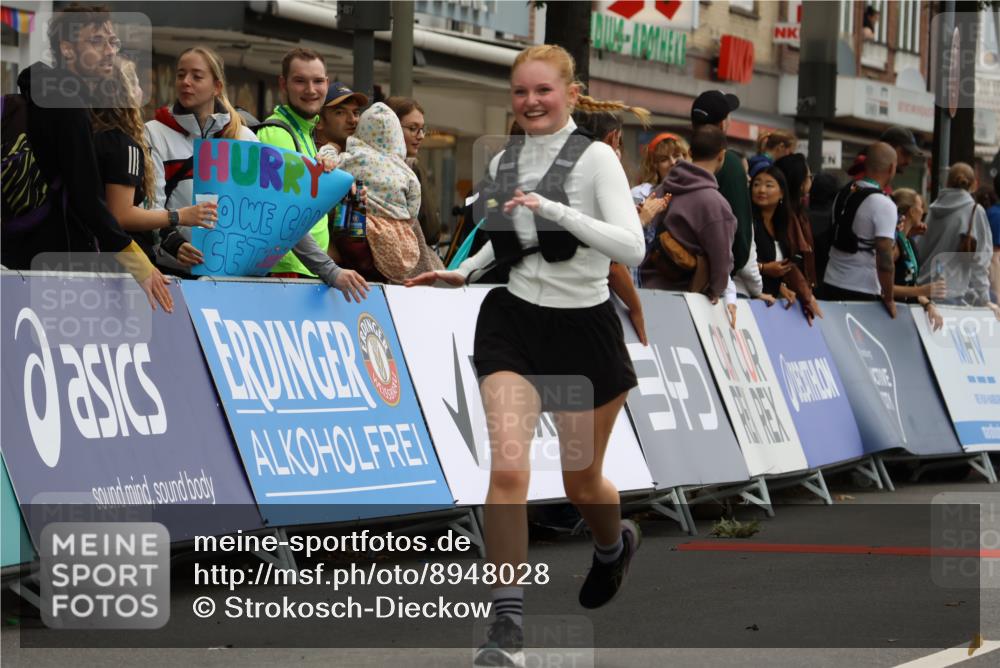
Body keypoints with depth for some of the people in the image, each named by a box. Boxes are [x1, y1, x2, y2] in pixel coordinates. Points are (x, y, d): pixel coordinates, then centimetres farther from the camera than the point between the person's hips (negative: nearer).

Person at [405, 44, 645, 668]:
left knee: (582, 480, 12)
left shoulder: (596, 158, -10)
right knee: (508, 464, -17)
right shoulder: (503, 163, 6)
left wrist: (555, 210, -30)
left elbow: (632, 247, -23)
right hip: (513, 320, 3)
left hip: (585, 328, -3)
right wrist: (463, 272, 10)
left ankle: (615, 543, 49)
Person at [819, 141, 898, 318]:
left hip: (830, 285, 7)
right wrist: (888, 299, -9)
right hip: (862, 293, -7)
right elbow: (884, 259, -19)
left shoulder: (843, 194, 8)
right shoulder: (884, 205, -15)